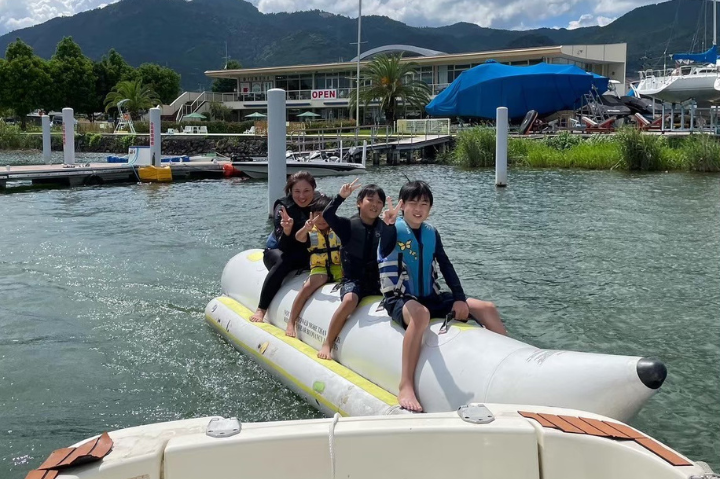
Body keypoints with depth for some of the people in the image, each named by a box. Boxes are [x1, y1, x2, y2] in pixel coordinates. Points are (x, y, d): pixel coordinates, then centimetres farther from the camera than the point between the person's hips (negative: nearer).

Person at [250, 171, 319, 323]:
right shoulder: (283, 207, -20)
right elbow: (284, 245, -27)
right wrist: (287, 230, -49)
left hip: (306, 254, 3)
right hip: (278, 251, -3)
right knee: (283, 261, -35)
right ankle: (261, 310, -30)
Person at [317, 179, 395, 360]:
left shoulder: (384, 227, 8)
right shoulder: (348, 225, -1)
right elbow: (327, 215, -16)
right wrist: (341, 196, -28)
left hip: (376, 281, 4)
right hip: (352, 279, -4)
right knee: (350, 300, -33)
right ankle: (327, 344, -20)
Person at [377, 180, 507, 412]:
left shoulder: (431, 233, 11)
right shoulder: (394, 230, -7)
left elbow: (446, 267, 11)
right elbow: (384, 251, -28)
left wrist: (460, 298, 0)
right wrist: (387, 225, -46)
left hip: (432, 297, 7)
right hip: (400, 299, -6)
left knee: (487, 308, -4)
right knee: (421, 313, -43)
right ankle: (406, 387, -45)